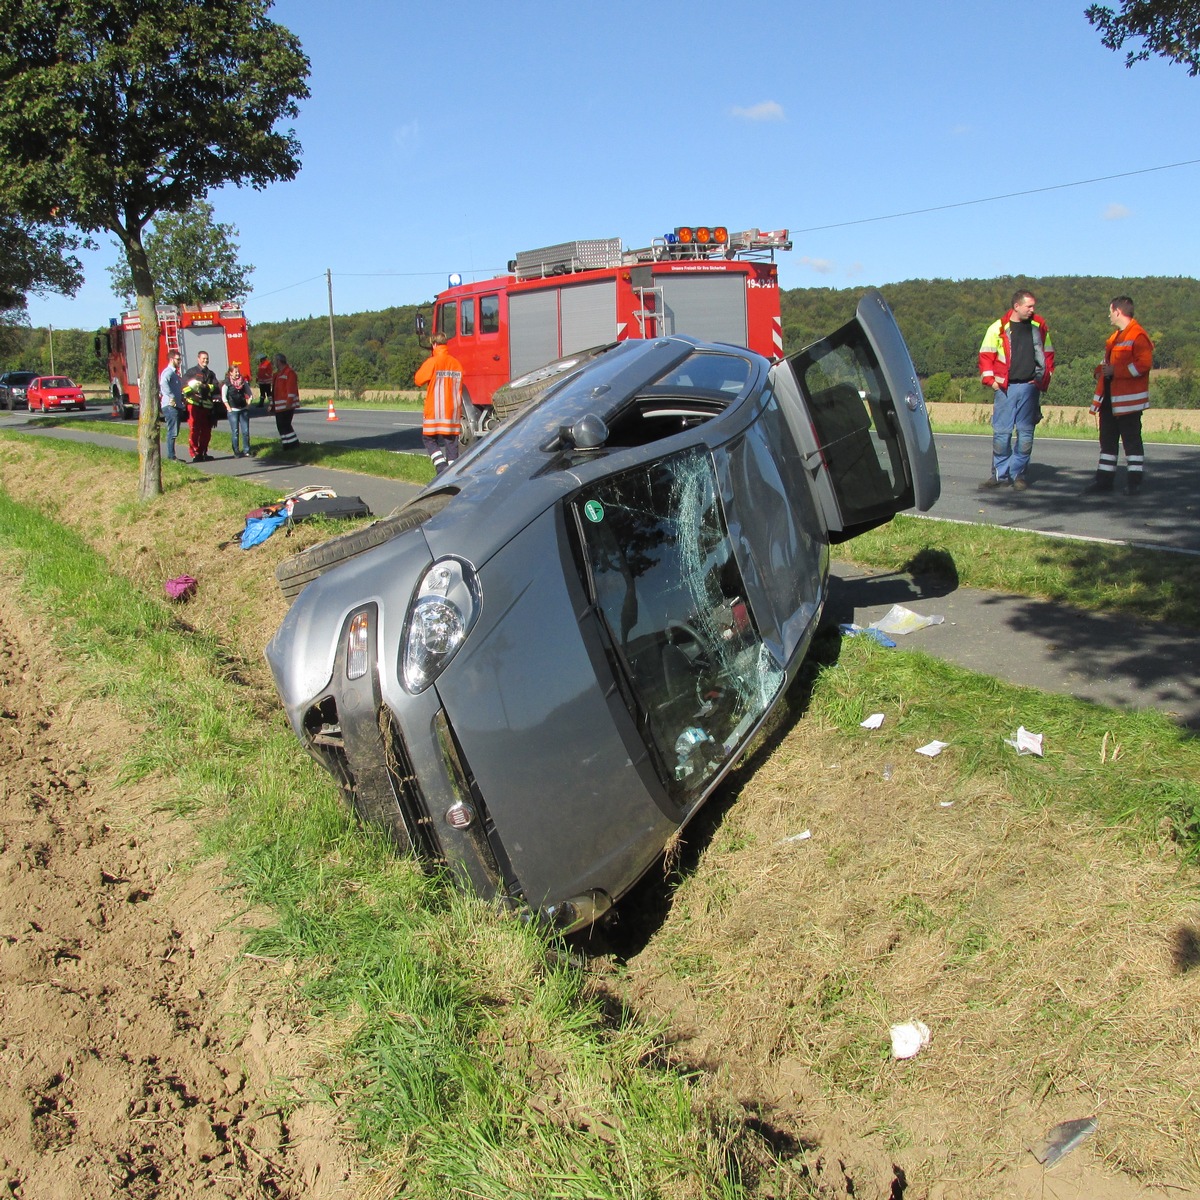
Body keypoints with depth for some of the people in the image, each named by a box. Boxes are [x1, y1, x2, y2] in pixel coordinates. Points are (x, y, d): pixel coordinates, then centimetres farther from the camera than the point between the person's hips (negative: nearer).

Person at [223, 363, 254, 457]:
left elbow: (249, 394, 15)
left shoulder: (244, 381, 8)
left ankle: (246, 450, 7)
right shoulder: (227, 383, -3)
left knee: (245, 431, 0)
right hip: (233, 410, -3)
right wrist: (228, 408, -8)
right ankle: (236, 452, 1)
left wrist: (248, 404, 6)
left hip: (244, 409, 3)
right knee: (235, 432, -3)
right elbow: (224, 397, -3)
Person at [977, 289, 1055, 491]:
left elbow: (1048, 354, 18)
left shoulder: (1039, 327, 10)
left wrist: (1044, 379, 10)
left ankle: (1018, 473, 10)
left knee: (1026, 432, 2)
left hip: (1030, 387, 2)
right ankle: (1000, 474, 5)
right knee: (1001, 431, -3)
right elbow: (986, 355, 4)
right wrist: (990, 380, -4)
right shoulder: (998, 328, 2)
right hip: (1005, 388, -2)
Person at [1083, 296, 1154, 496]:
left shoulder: (1138, 335, -12)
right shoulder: (1115, 336, 18)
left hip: (1128, 399, -9)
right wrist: (1101, 370, 8)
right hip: (1110, 398, 9)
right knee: (1107, 440, 11)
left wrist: (1115, 371, -20)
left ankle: (1134, 483, 5)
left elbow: (1144, 363, -22)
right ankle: (1104, 481, 16)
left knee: (1131, 439, -2)